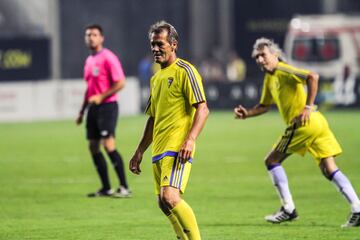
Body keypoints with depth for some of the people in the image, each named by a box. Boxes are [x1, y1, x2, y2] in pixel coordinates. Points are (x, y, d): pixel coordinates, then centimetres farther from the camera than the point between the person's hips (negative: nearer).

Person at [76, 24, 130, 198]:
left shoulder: (108, 58, -9)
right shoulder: (89, 61, 16)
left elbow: (120, 83, -14)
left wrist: (101, 97, -19)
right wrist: (82, 112, 24)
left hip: (107, 106, -9)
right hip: (93, 108, 9)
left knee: (108, 144, -16)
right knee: (93, 147, 6)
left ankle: (124, 188, -13)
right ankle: (106, 188, 13)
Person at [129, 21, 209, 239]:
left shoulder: (184, 71, -5)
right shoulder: (156, 78, 20)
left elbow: (202, 109, -13)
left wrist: (190, 140, -25)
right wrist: (139, 152, 25)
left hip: (177, 149, -9)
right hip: (159, 151, 9)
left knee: (170, 197, -22)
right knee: (164, 203, 8)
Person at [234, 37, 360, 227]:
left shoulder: (283, 70, -7)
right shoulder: (269, 78, 21)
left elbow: (312, 77, -21)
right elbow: (265, 105, 32)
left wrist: (308, 107, -21)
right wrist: (247, 113, 15)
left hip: (303, 123, -9)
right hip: (317, 123, 9)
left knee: (272, 161, 4)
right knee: (329, 169, 3)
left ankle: (288, 209, 5)